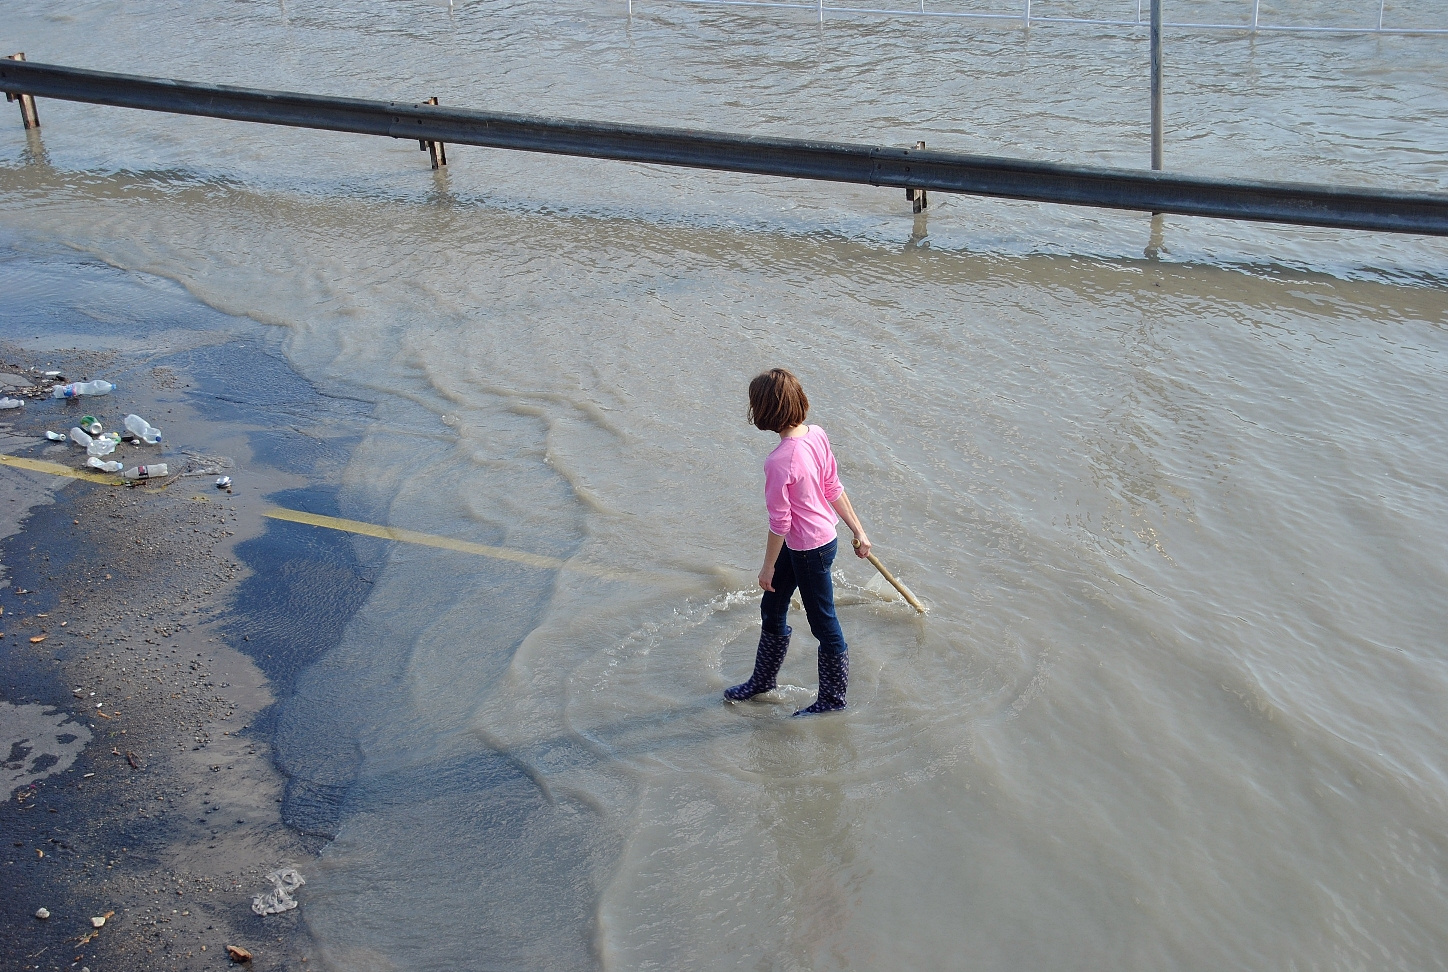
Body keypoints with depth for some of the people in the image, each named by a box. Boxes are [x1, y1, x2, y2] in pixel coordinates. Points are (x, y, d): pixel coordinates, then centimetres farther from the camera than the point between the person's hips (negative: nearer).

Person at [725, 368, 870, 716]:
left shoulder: (779, 462, -30)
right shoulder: (817, 434, -6)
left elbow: (780, 522, -21)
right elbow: (834, 490, 3)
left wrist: (768, 567, -8)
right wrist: (858, 531, 11)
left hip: (809, 550, -9)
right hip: (811, 540, 9)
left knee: (824, 624, 10)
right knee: (772, 609, 23)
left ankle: (833, 698, 29)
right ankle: (763, 680, 43)